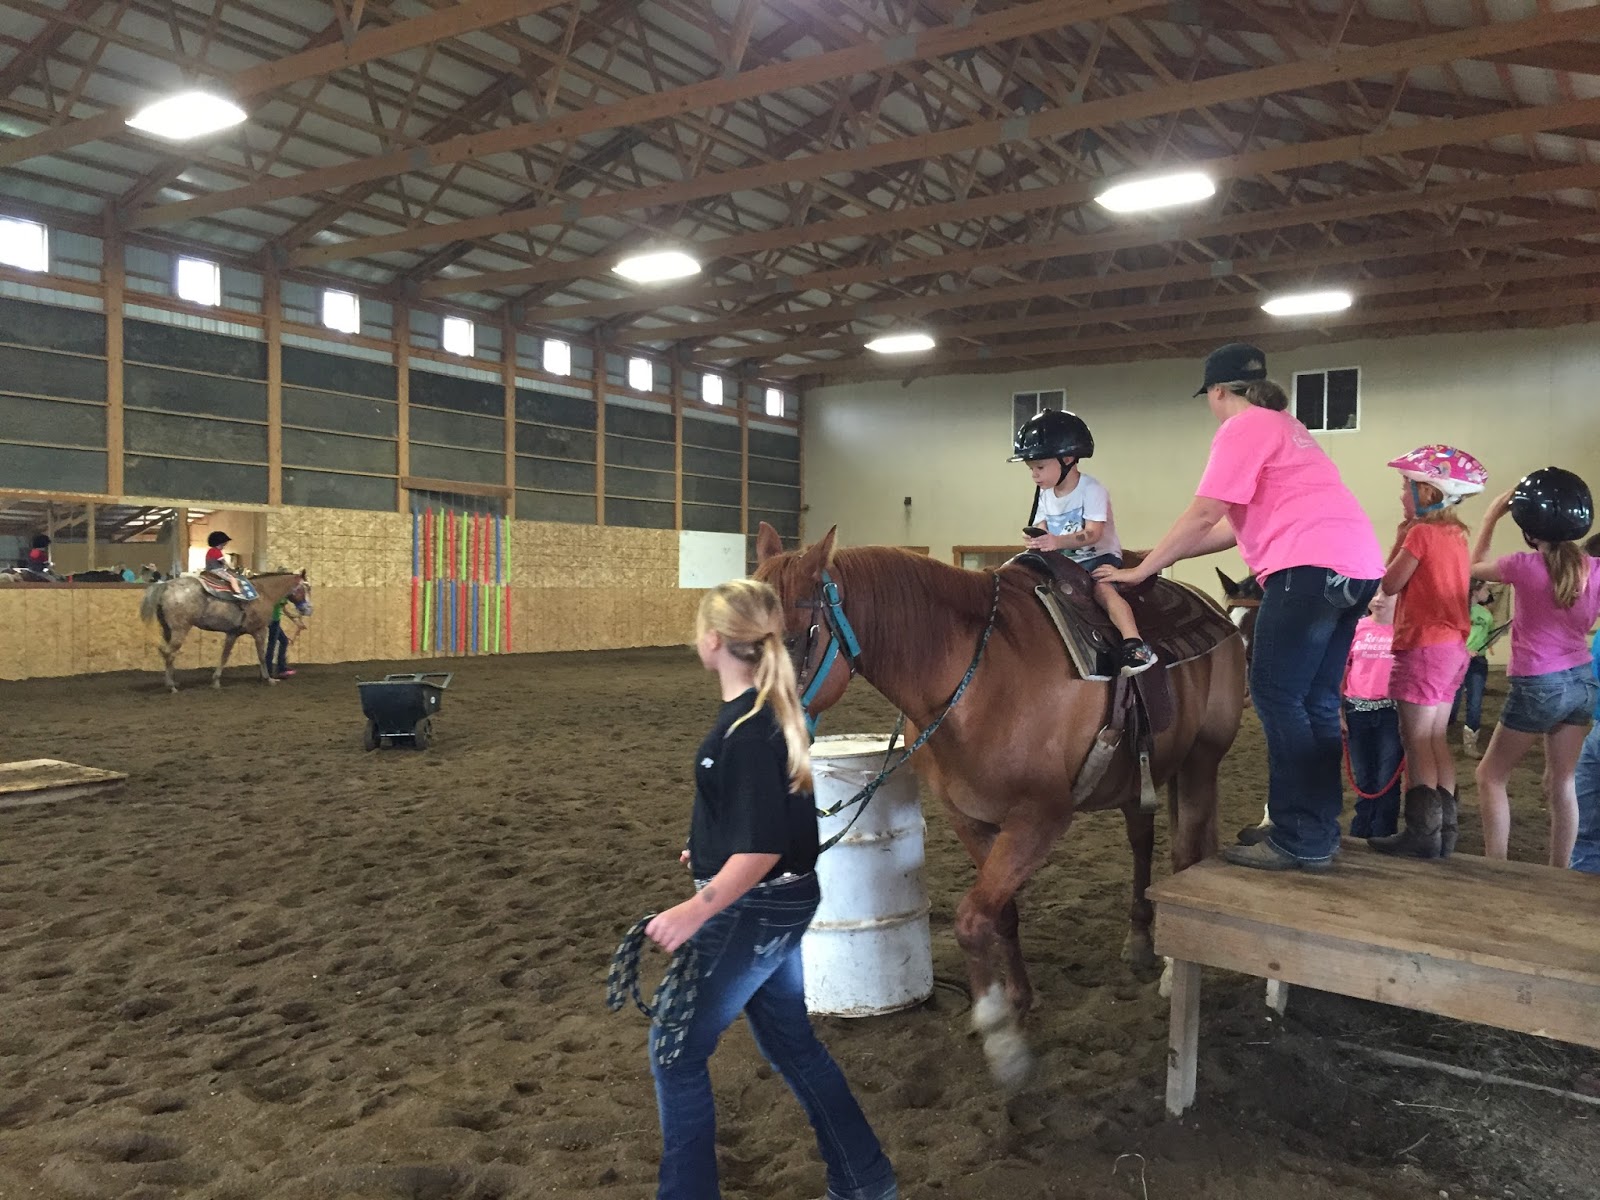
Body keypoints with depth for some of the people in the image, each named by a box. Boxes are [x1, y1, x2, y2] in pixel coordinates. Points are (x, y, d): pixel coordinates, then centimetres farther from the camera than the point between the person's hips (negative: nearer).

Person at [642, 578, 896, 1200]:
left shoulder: (748, 729, -24)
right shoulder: (769, 709, 5)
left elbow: (763, 848, -27)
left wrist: (696, 909, -28)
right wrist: (712, 851, 29)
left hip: (752, 910, -10)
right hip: (780, 902, 10)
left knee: (676, 1049, 5)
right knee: (791, 1042, 21)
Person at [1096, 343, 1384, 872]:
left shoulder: (1243, 427, -2)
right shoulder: (1282, 426, 29)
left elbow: (1203, 516, -9)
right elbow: (1237, 525, 24)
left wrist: (1141, 570, -2)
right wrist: (1164, 555, 23)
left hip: (1311, 564, -10)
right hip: (1357, 564, 10)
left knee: (1276, 695, -8)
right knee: (1315, 699, 12)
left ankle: (1301, 840, -7)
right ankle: (1320, 829, 18)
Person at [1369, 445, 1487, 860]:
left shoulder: (1421, 532, -14)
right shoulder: (1456, 533, 11)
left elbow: (1390, 584, -9)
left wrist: (1400, 538, -3)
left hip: (1424, 648, -9)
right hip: (1453, 647, 9)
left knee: (1417, 743, -3)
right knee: (1436, 741, 13)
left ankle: (1422, 832, 1)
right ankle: (1444, 829, 18)